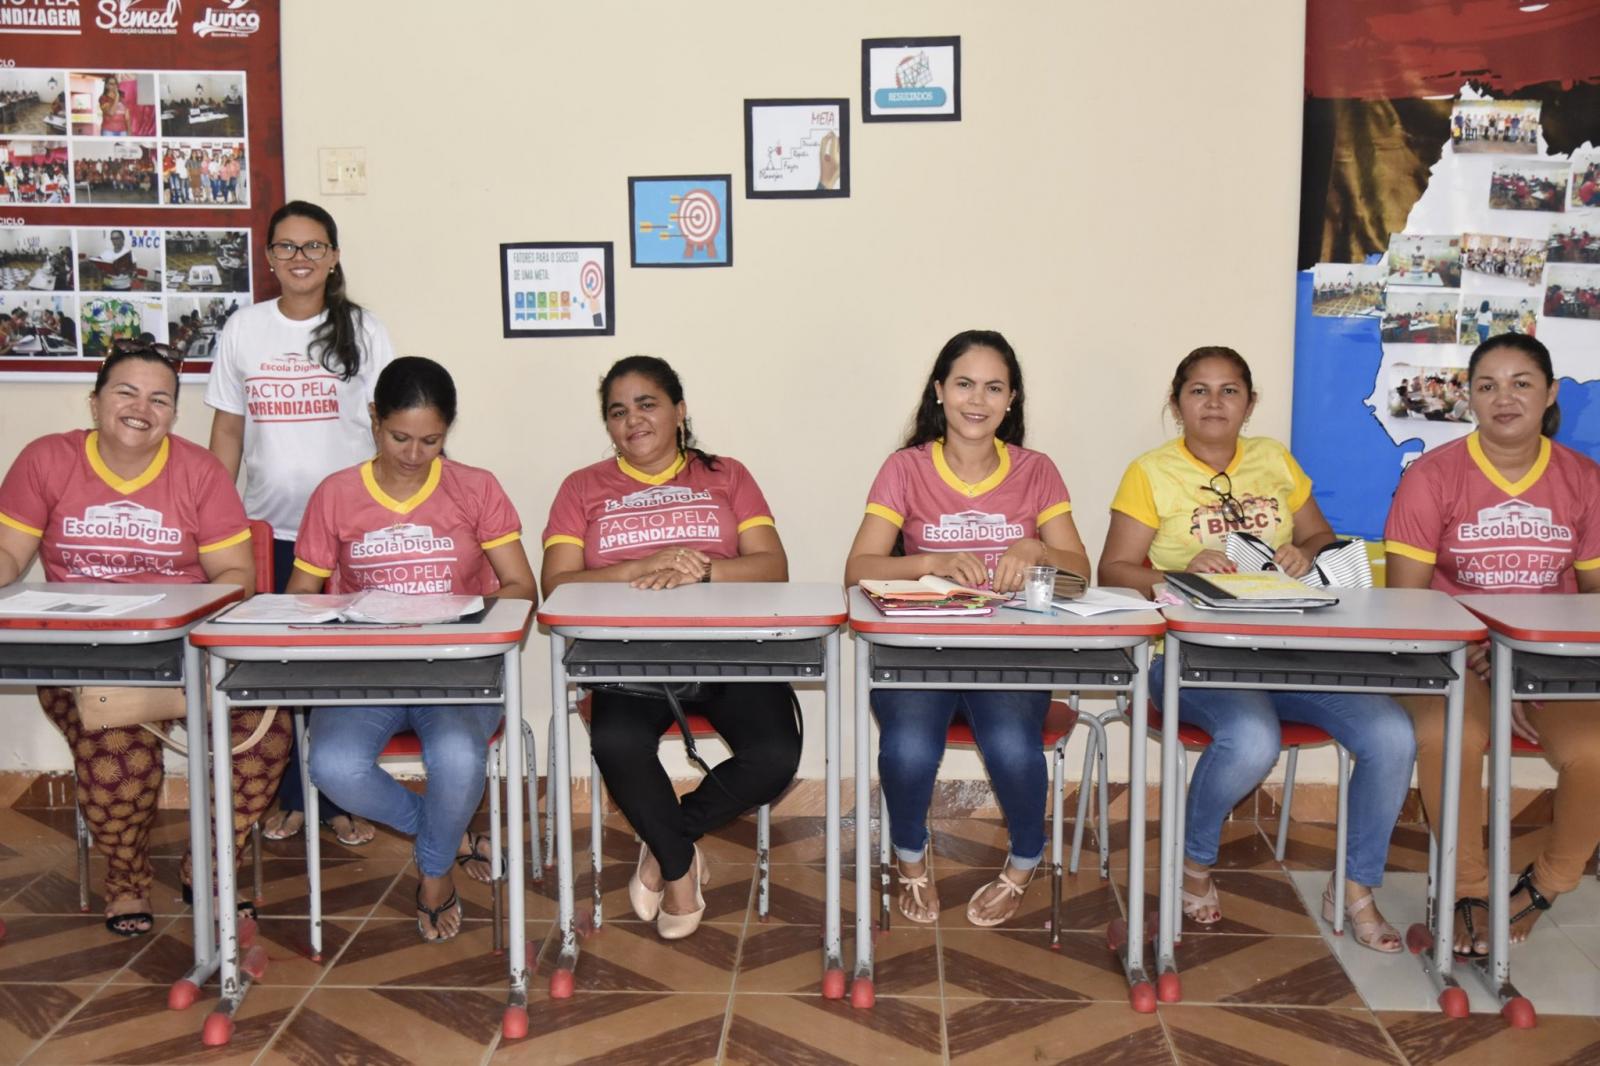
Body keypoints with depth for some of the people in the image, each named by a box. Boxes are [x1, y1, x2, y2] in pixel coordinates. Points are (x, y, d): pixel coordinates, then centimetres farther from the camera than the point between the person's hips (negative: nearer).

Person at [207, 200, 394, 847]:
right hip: (270, 527, 2)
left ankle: (340, 800, 14)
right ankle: (290, 796, 19)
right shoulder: (243, 330, 7)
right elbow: (228, 432, 11)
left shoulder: (361, 330, 2)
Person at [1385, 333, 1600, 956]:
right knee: (1449, 735, -35)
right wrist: (1486, 674, -15)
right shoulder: (1433, 476, -3)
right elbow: (1404, 599, -5)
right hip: (1456, 654, -2)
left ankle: (1547, 884, 2)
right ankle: (1469, 888, -10)